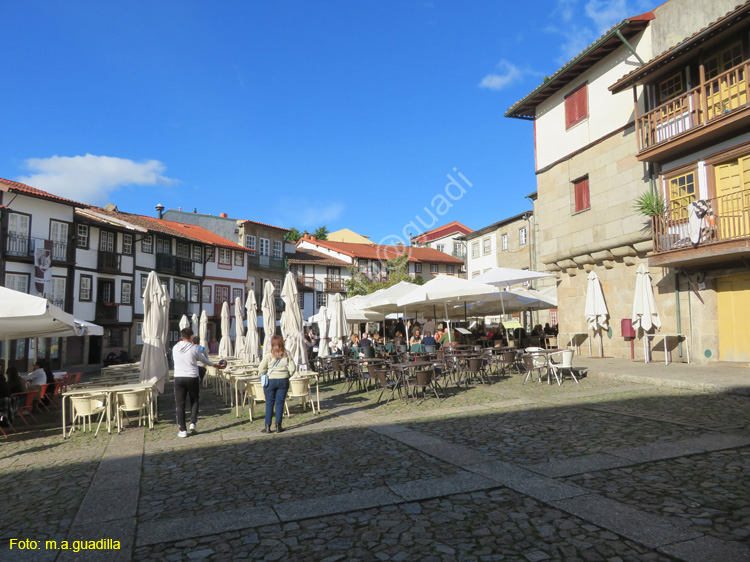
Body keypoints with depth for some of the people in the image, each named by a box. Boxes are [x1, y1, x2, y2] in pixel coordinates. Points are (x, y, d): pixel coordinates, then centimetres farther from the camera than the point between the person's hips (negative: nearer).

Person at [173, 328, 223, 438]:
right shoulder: (194, 348, -7)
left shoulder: (175, 348, 1)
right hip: (192, 378, -2)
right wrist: (217, 366, 21)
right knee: (194, 401, 18)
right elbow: (204, 360, 6)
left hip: (178, 378, 2)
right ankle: (192, 423, 6)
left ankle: (182, 430, 7)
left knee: (180, 404, 6)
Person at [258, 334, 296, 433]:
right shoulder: (287, 355, -3)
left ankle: (267, 427, 10)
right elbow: (292, 368, -4)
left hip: (270, 381, -2)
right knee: (280, 403, 8)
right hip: (283, 381, 2)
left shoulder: (268, 356, -9)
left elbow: (261, 370, -9)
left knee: (269, 403, 7)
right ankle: (278, 426, 10)